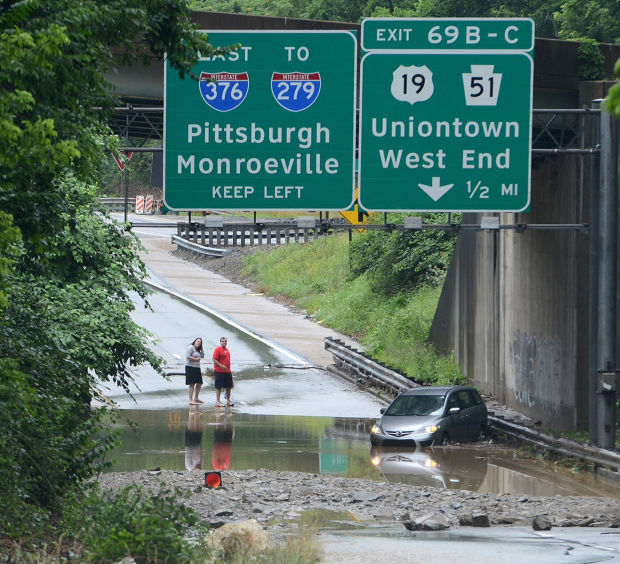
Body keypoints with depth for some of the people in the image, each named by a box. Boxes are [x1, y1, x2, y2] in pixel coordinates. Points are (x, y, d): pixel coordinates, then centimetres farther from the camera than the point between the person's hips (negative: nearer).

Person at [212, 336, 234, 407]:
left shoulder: (227, 350, 15)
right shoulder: (218, 349, -10)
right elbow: (214, 360, -16)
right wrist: (221, 366, -25)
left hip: (227, 371, 8)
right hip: (219, 371, -8)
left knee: (229, 386, 12)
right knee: (218, 387, -4)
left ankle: (229, 401, 23)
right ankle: (218, 402, 0)